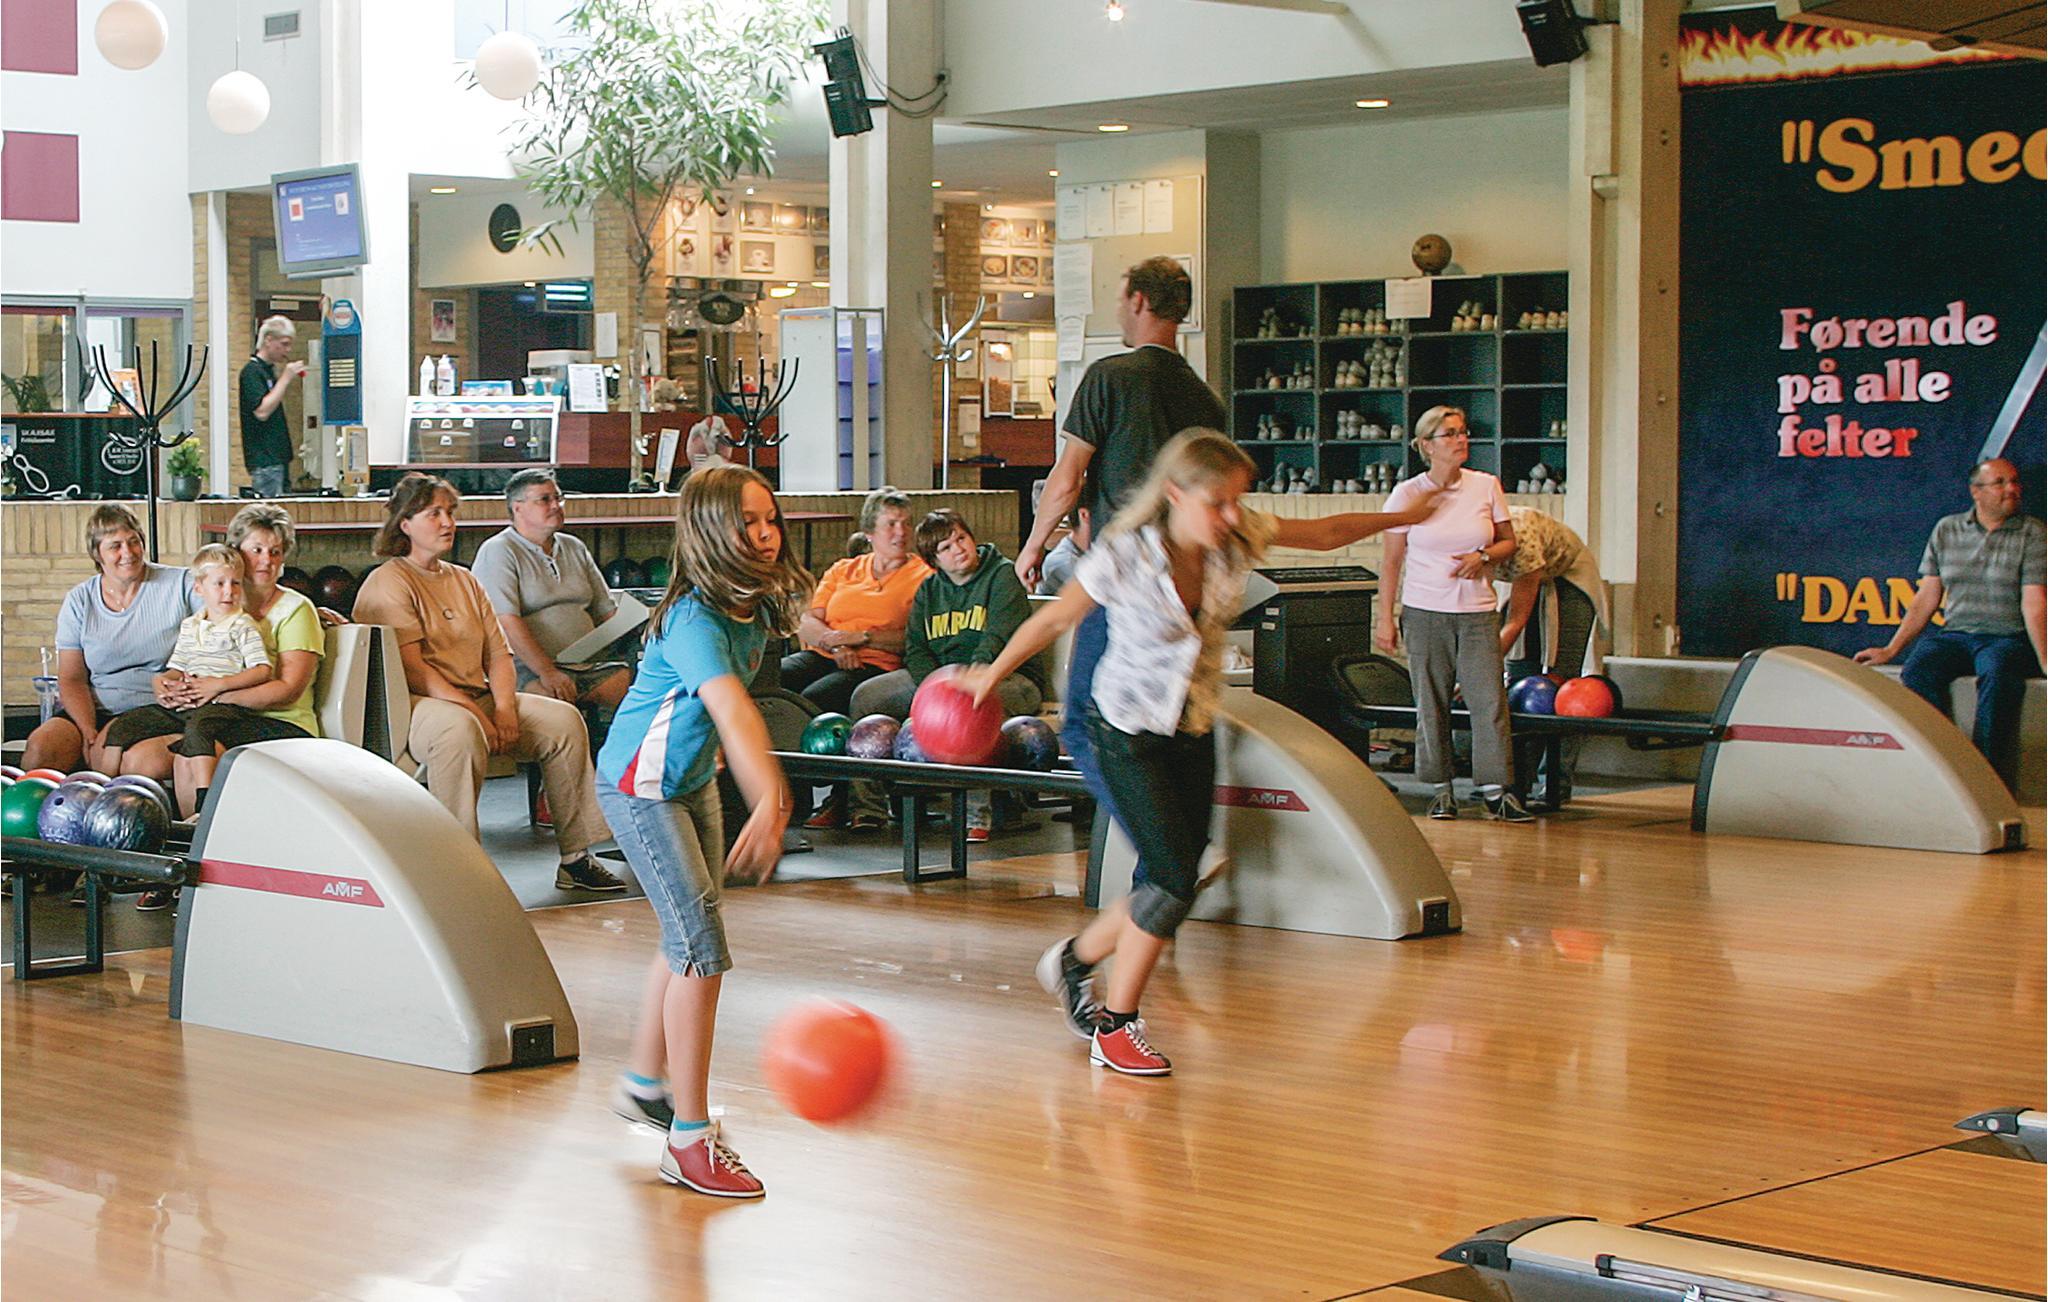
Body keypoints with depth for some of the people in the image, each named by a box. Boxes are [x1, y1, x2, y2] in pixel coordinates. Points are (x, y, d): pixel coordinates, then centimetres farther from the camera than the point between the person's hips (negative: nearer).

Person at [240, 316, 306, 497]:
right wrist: (285, 378, -19)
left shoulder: (270, 370, 16)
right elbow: (261, 411, -22)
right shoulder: (252, 371, -11)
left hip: (278, 455, 9)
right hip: (264, 459, -9)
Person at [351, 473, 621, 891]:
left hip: (479, 699, 8)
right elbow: (412, 671, -14)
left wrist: (504, 708, -5)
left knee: (563, 719, -10)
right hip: (415, 703, -8)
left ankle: (575, 859, -8)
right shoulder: (387, 583, -4)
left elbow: (498, 653, 15)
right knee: (460, 729, -40)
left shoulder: (465, 581, 22)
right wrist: (473, 713, -21)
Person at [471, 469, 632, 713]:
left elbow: (606, 611, 26)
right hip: (528, 667, -6)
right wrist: (547, 672, -23)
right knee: (552, 697, -38)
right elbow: (506, 621, -13)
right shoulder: (497, 553, 0)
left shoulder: (575, 548, 23)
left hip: (589, 663, 6)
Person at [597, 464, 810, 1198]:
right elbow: (731, 709, -48)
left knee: (687, 937, 20)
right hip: (639, 786, -9)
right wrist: (769, 803, -62)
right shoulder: (694, 622, -30)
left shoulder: (759, 604, -4)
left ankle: (644, 1083, 40)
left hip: (694, 778, 9)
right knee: (703, 949, -13)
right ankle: (689, 1142, -9)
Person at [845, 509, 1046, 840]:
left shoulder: (1002, 575, -5)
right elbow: (915, 649, 5)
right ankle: (865, 806, -7)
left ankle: (977, 815, -37)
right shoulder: (929, 589, 13)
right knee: (865, 696, -8)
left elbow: (999, 638, -19)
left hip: (1007, 676, -6)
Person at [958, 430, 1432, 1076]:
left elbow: (1326, 533, 8)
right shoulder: (1124, 555, -23)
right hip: (1126, 732, -6)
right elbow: (1054, 618, -9)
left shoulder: (1240, 537, -10)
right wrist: (991, 675, 3)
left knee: (1170, 889, 6)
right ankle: (1115, 1026, 2)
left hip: (1194, 732, 6)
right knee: (1173, 880, -15)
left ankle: (1074, 960, 33)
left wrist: (1400, 517, 17)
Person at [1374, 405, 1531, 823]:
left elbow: (1509, 541, 13)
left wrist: (1483, 557, -8)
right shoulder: (1407, 494, -1)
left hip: (1477, 612, 1)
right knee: (1432, 703, 2)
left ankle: (1496, 789, -1)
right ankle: (1442, 789, 12)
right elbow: (1391, 561, 3)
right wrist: (1385, 616, -1)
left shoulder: (1486, 487, 4)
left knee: (1490, 699, -6)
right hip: (1425, 612, -1)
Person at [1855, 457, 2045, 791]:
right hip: (1954, 635, 3)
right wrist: (1891, 649, 8)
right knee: (1917, 673, -29)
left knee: (1998, 674, -37)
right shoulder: (1947, 530, 12)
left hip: (2008, 638, -3)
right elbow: (1926, 599, 14)